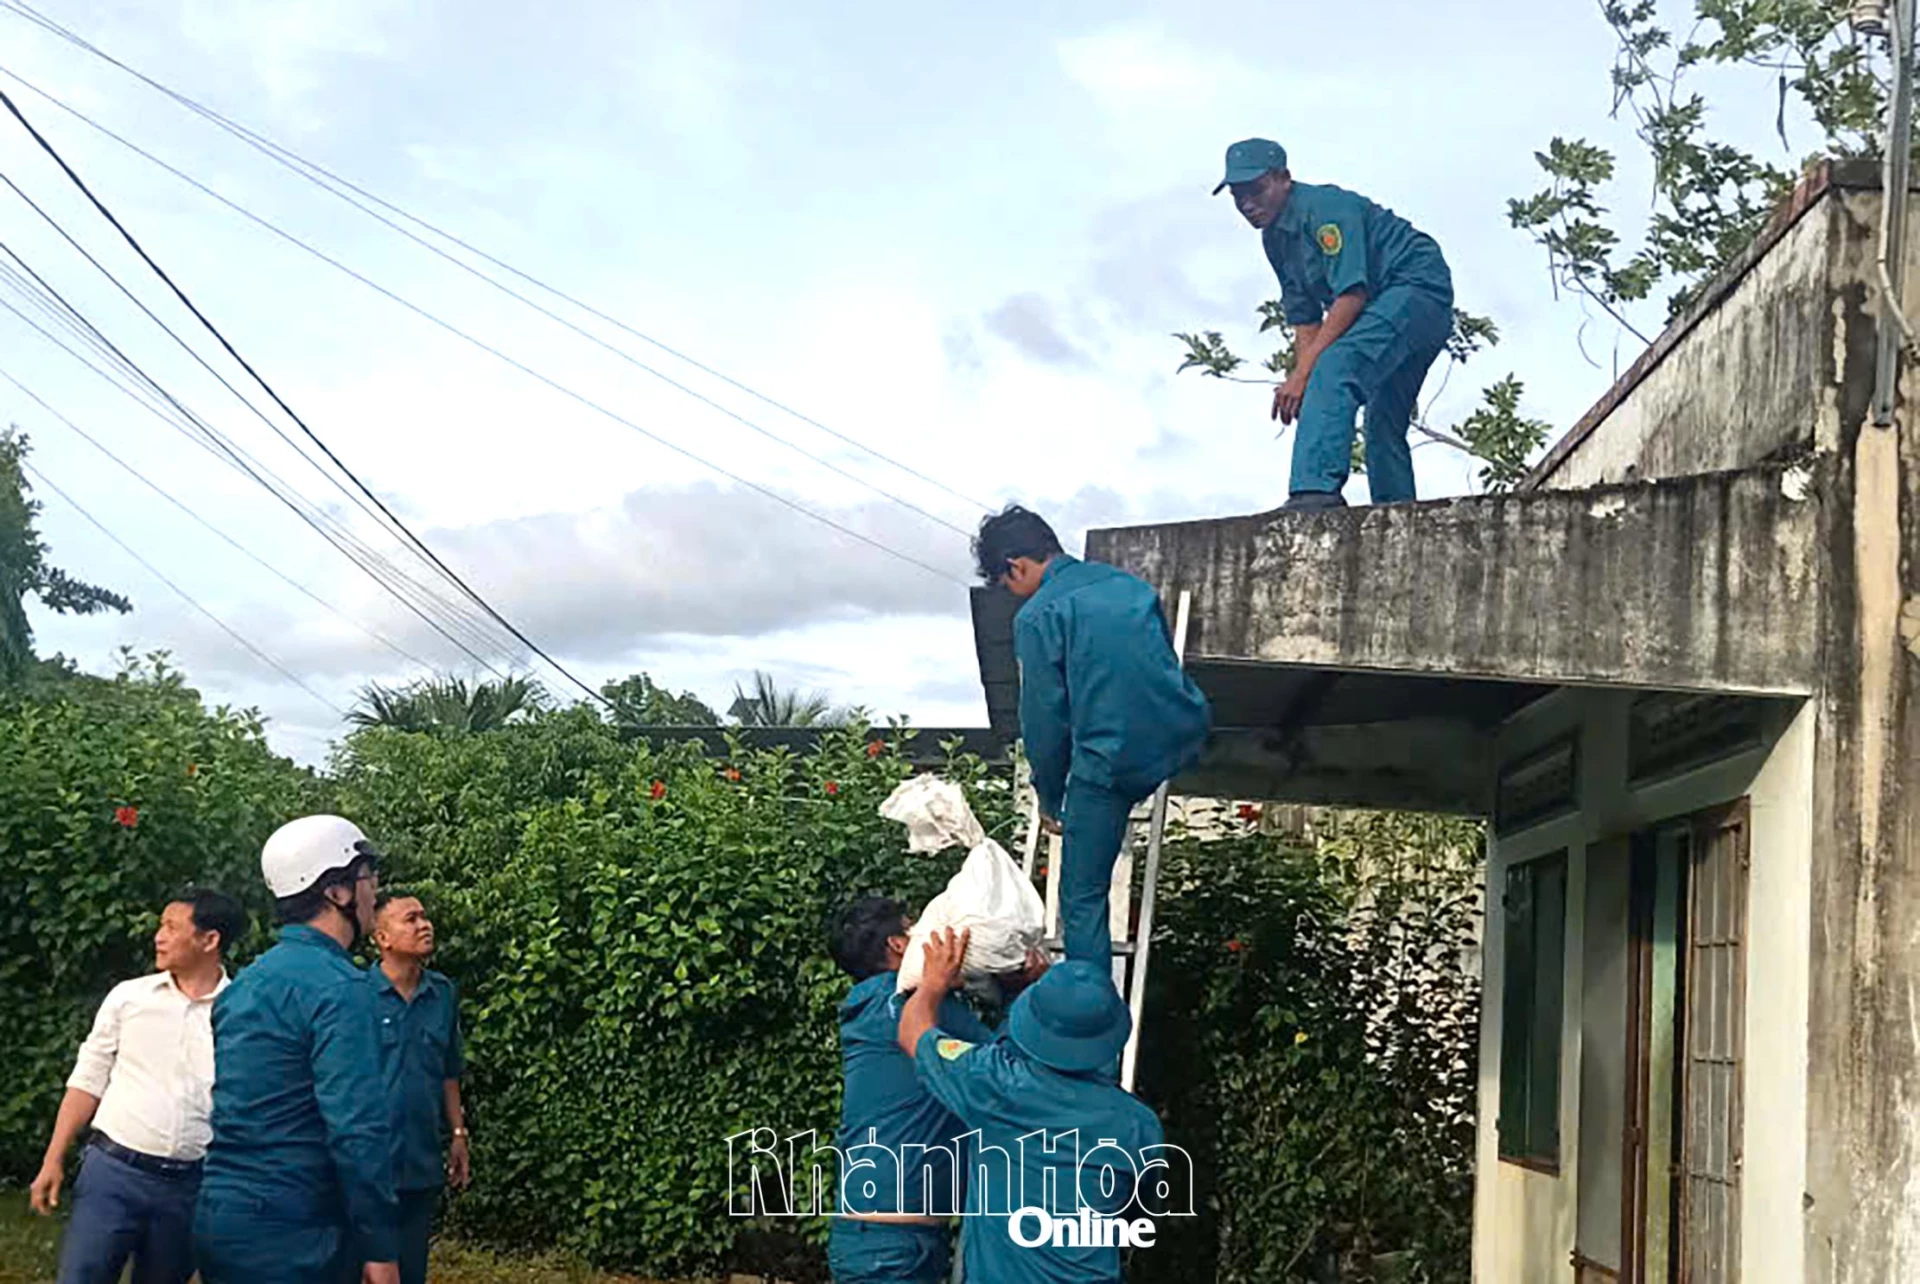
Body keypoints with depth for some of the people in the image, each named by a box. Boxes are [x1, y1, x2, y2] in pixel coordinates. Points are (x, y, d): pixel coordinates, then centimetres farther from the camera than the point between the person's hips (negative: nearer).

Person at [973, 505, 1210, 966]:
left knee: (1081, 898, 5)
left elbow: (1045, 717, -3)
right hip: (1183, 737, 7)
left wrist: (1049, 797, 12)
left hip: (1113, 761, -7)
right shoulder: (1129, 583, 16)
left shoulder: (1037, 617, -5)